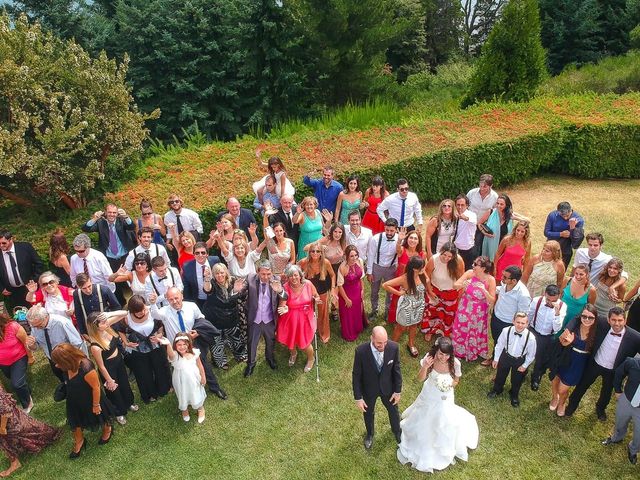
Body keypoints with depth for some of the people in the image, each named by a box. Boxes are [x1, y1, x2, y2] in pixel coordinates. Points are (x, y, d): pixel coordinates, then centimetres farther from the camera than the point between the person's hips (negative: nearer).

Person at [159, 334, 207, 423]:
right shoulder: (175, 356, -26)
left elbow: (200, 365, -3)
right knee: (183, 396, 21)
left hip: (194, 379, 1)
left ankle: (200, 409, 51)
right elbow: (170, 354, -52)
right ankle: (184, 410, 55)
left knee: (197, 395, 19)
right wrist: (168, 344, -74)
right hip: (181, 381, -1)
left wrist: (203, 377, 4)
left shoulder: (194, 352, -17)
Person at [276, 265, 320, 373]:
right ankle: (293, 354, 57)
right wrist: (283, 309, -40)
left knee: (304, 343, 6)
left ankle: (311, 359, 42)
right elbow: (282, 305, -18)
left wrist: (316, 299, -18)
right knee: (290, 339, 18)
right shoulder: (285, 288, -18)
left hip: (305, 318, 0)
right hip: (290, 319, 0)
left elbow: (316, 296, 4)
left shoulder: (308, 284, -14)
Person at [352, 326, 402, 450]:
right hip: (368, 389, -1)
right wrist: (358, 398, -14)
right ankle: (369, 434, 59)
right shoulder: (361, 351, -33)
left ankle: (397, 431, 61)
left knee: (393, 410, 27)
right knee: (368, 413, 26)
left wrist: (398, 391, -3)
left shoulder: (393, 347, -28)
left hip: (388, 388, 1)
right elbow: (356, 375, -19)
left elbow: (396, 370, -11)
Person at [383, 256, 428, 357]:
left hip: (419, 305, 5)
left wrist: (427, 282, -15)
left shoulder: (422, 275, -18)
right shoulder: (405, 278, -33)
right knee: (401, 327, 17)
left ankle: (411, 344, 52)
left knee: (414, 325, 27)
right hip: (407, 306, -5)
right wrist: (398, 293, -24)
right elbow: (385, 285, -32)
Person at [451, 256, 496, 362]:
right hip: (465, 308, 2)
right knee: (461, 330, 17)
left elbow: (492, 301, -18)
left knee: (477, 333, 18)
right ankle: (459, 351, 43)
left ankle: (476, 352, 47)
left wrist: (485, 291, -35)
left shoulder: (490, 280, -20)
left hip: (479, 311, -2)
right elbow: (454, 285, -15)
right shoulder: (469, 273, -16)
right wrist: (462, 285, -36)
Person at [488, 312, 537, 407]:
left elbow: (531, 354, -12)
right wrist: (496, 359, -1)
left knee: (517, 380, 22)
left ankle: (514, 395, 53)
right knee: (500, 374, 24)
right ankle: (497, 389, 55)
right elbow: (499, 345, -11)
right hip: (506, 356, 1)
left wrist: (525, 365, -5)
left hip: (520, 360, -1)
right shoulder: (506, 331, -29)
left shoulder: (531, 337, -31)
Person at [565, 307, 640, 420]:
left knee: (606, 392, 27)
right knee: (582, 386, 19)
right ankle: (572, 405, 45)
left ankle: (600, 408, 58)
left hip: (612, 371, 0)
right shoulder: (602, 325, -24)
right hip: (594, 364, 0)